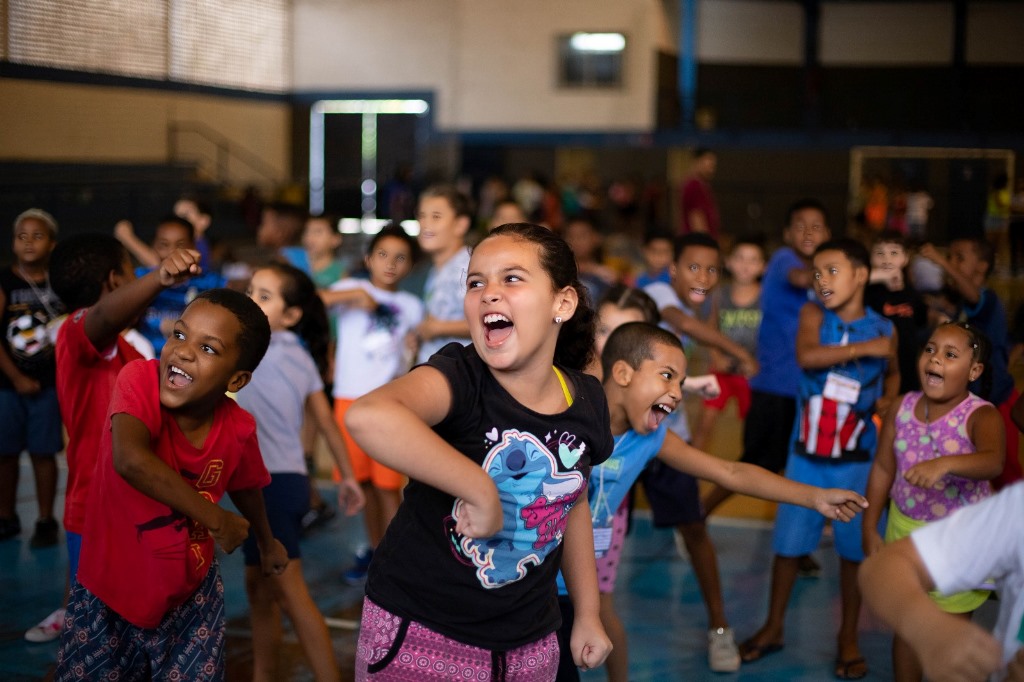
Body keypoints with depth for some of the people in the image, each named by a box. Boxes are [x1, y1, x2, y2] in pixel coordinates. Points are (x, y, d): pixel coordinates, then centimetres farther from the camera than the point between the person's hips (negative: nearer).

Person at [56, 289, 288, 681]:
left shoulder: (239, 428, -12)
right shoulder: (140, 379, -24)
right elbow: (130, 458, -42)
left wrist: (267, 543, 29)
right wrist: (215, 519, -31)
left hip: (189, 596, 2)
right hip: (108, 591, -2)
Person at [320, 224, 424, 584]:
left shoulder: (411, 306, 9)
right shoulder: (352, 287, 3)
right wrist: (351, 294, -20)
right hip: (350, 398, 0)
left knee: (387, 484, -4)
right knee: (364, 481, 9)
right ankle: (374, 548, 27)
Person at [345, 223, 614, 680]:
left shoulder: (588, 401, -4)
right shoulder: (460, 378, -22)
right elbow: (367, 417, -44)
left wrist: (588, 614, 19)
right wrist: (480, 490, -38)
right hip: (418, 632, -5)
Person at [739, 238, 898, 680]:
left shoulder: (883, 329, -2)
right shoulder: (814, 314, -5)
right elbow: (806, 356, -26)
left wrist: (888, 400, 1)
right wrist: (863, 348, -26)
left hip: (856, 460, 0)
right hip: (806, 455, 0)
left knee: (854, 548, 6)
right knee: (788, 543, 7)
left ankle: (848, 638, 23)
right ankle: (773, 628, 24)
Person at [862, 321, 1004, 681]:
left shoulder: (981, 416, -21)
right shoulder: (902, 408, -7)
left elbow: (993, 462, -41)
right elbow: (883, 467, 2)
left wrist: (946, 463, -59)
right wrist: (870, 529, 3)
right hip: (904, 529, 4)